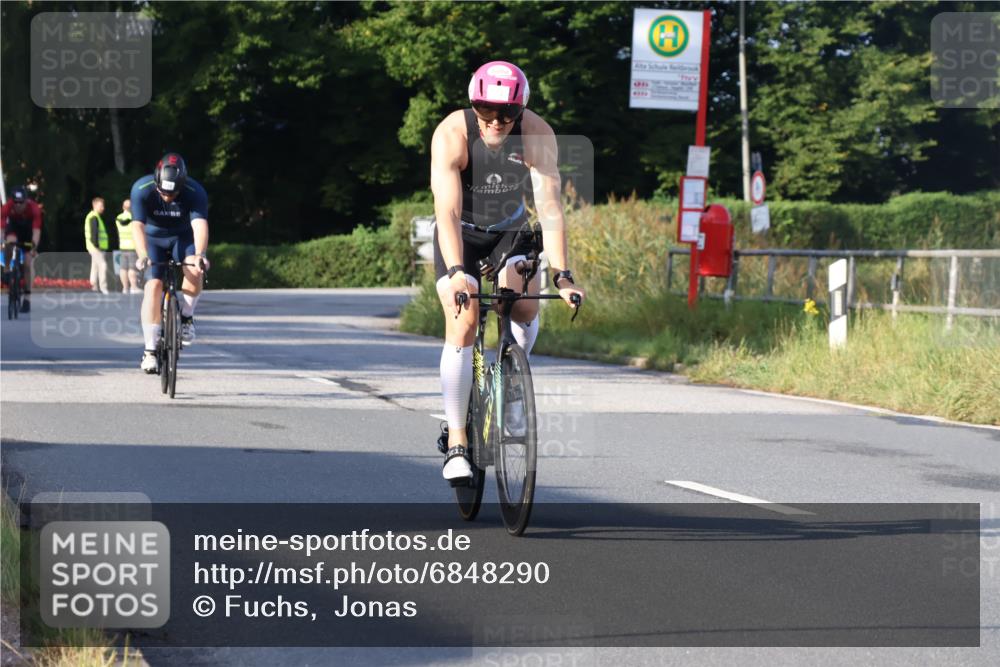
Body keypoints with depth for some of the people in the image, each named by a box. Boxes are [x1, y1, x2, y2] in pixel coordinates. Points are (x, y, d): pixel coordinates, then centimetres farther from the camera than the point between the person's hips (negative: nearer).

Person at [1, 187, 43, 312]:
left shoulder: (34, 208, -34)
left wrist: (34, 247, -52)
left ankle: (27, 297, 0)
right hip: (13, 227, 1)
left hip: (28, 229, -1)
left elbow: (36, 230, -39)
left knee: (28, 264, -7)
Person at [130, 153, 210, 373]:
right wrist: (143, 255, -54)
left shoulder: (195, 192, -29)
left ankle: (186, 316, -3)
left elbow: (200, 225, -41)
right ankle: (150, 349, -14)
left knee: (194, 272, -30)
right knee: (154, 285, -19)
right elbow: (138, 226, -37)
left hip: (183, 238, 0)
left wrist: (200, 254, -59)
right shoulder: (142, 189, -28)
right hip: (153, 239, 0)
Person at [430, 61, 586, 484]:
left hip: (510, 231, 2)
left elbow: (549, 207, -30)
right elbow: (447, 210, -38)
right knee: (462, 325, -20)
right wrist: (456, 272, -51)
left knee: (525, 305, -22)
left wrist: (560, 274, -39)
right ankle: (456, 442, -13)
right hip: (460, 233, -2)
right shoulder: (452, 135, -30)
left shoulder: (537, 135, -25)